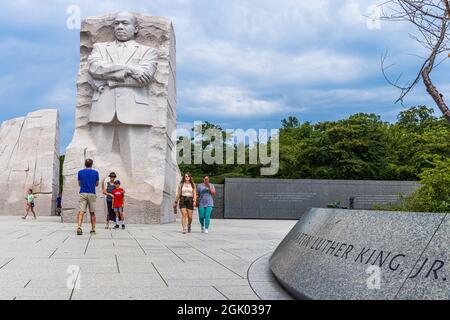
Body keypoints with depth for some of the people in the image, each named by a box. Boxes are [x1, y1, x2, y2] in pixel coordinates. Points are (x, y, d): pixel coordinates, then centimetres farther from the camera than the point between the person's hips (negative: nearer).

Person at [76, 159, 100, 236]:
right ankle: (93, 229, 13)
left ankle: (79, 227, -27)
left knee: (81, 211, -7)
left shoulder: (80, 172, 6)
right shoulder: (95, 173, 3)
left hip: (83, 194, 0)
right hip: (92, 194, 0)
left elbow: (79, 184, 14)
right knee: (92, 213, 9)